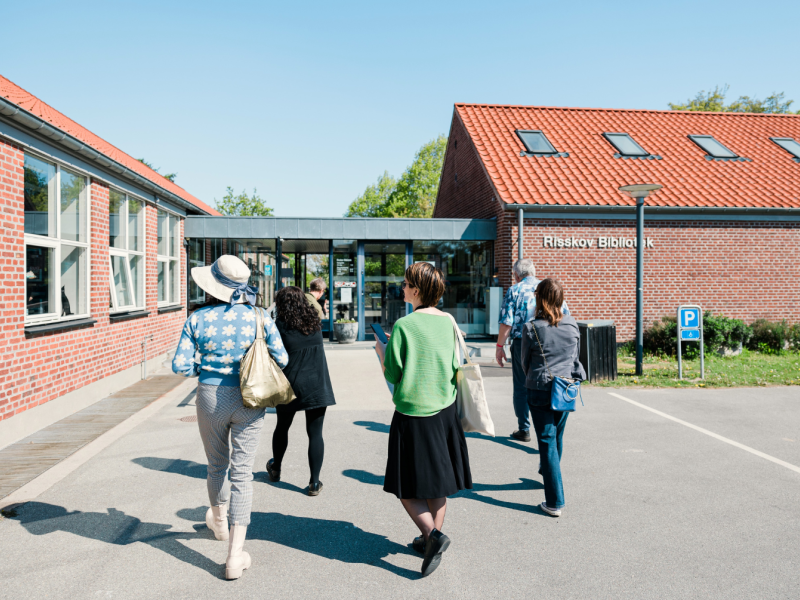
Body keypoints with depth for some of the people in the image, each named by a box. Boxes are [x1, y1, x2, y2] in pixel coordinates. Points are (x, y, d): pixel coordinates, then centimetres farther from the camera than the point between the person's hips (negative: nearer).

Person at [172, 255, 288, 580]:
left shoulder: (198, 319, -7)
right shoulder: (259, 317, -6)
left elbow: (180, 365, -9)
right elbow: (281, 360, -3)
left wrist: (203, 367, 10)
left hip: (210, 397, 1)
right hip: (249, 399, -1)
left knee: (216, 465, 23)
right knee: (242, 472, 4)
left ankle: (219, 521, 49)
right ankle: (235, 555, 3)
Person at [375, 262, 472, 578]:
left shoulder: (403, 325, -15)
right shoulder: (448, 321, 1)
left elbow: (393, 374, -10)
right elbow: (455, 367, 6)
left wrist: (381, 350, 7)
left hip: (413, 413, -5)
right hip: (445, 409, 6)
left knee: (407, 487, 6)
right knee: (437, 480, 17)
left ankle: (433, 534, -10)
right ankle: (432, 537, 25)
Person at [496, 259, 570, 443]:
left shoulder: (514, 291, -2)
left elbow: (506, 322, -8)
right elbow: (566, 317, 8)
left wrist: (499, 346, -1)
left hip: (522, 344, -2)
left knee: (522, 388, 8)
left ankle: (524, 430, 14)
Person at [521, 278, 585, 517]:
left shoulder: (532, 328, -12)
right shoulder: (572, 324, -2)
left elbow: (525, 362, 0)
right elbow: (575, 356, 10)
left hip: (540, 390, -4)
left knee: (547, 441, 0)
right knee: (557, 436, 23)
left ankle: (555, 502, -1)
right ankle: (548, 472, 48)